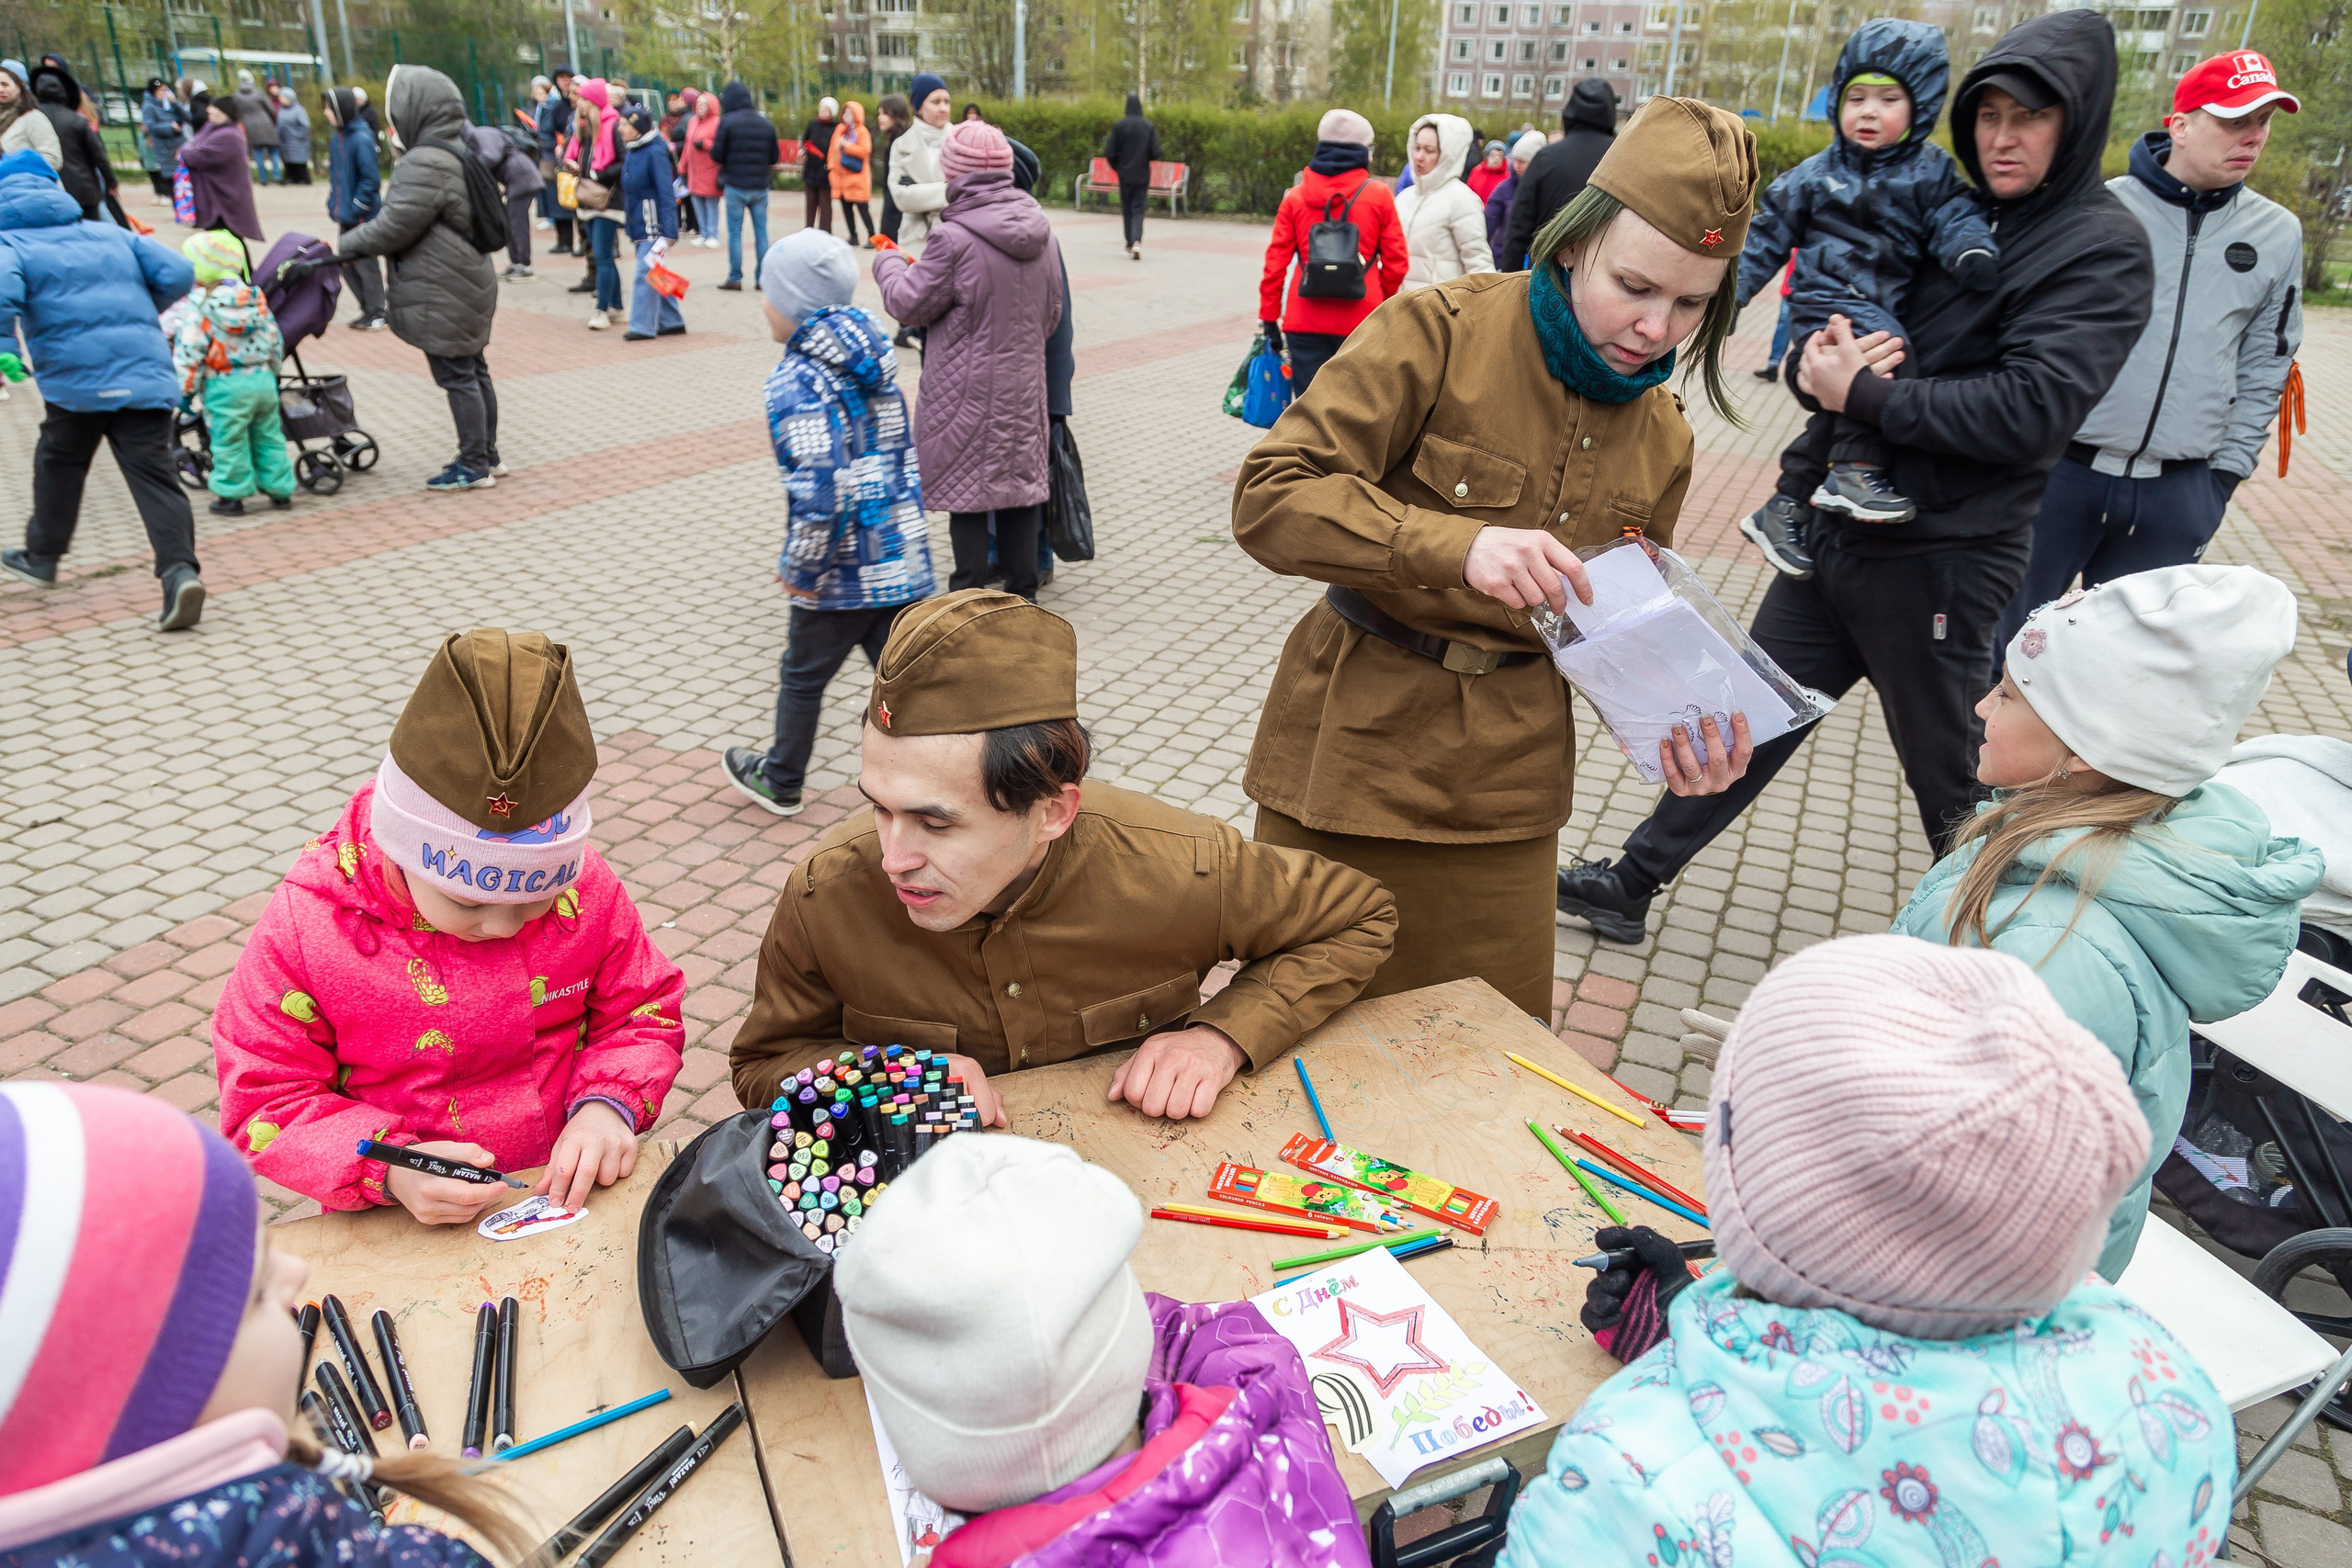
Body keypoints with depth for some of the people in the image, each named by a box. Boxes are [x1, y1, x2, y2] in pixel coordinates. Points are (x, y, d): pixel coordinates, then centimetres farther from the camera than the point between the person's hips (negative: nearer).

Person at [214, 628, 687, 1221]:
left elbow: (644, 1014, 6)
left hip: (566, 1189, 0)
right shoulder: (305, 924, -12)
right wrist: (387, 1168, -22)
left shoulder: (584, 886, -7)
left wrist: (608, 1103, -14)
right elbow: (264, 1102, -6)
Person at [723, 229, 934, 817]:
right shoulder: (870, 364, 7)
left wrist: (800, 568, -14)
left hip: (844, 572, -6)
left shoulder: (798, 382, -17)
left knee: (802, 677, 15)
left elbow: (822, 491, -25)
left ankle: (780, 783, 35)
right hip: (904, 559, 6)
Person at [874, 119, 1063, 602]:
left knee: (967, 494, 3)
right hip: (1024, 388, 6)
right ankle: (1022, 597, 22)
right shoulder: (1039, 231, 3)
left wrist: (889, 265, 12)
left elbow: (911, 305, -7)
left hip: (966, 394, -6)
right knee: (1020, 488, 13)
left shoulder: (953, 237, -18)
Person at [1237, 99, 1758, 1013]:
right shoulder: (1444, 331, -10)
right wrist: (1457, 546, -31)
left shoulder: (1662, 438, 7)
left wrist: (1681, 726, -7)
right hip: (1355, 745, -4)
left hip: (1504, 783, 4)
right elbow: (1270, 498, -18)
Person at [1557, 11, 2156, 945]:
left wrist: (1861, 395, -19)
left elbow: (2030, 410, -21)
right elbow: (1811, 355, 10)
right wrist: (1815, 361, -14)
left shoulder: (2103, 248, -8)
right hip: (1833, 533, 6)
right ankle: (1631, 884, 25)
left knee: (1952, 779, 9)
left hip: (1939, 564, -6)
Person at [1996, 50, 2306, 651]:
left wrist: (2225, 474, 7)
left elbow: (2263, 367, 13)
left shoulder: (2278, 234, 7)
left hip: (2178, 497, 3)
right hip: (2062, 472, -3)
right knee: (2005, 638, 5)